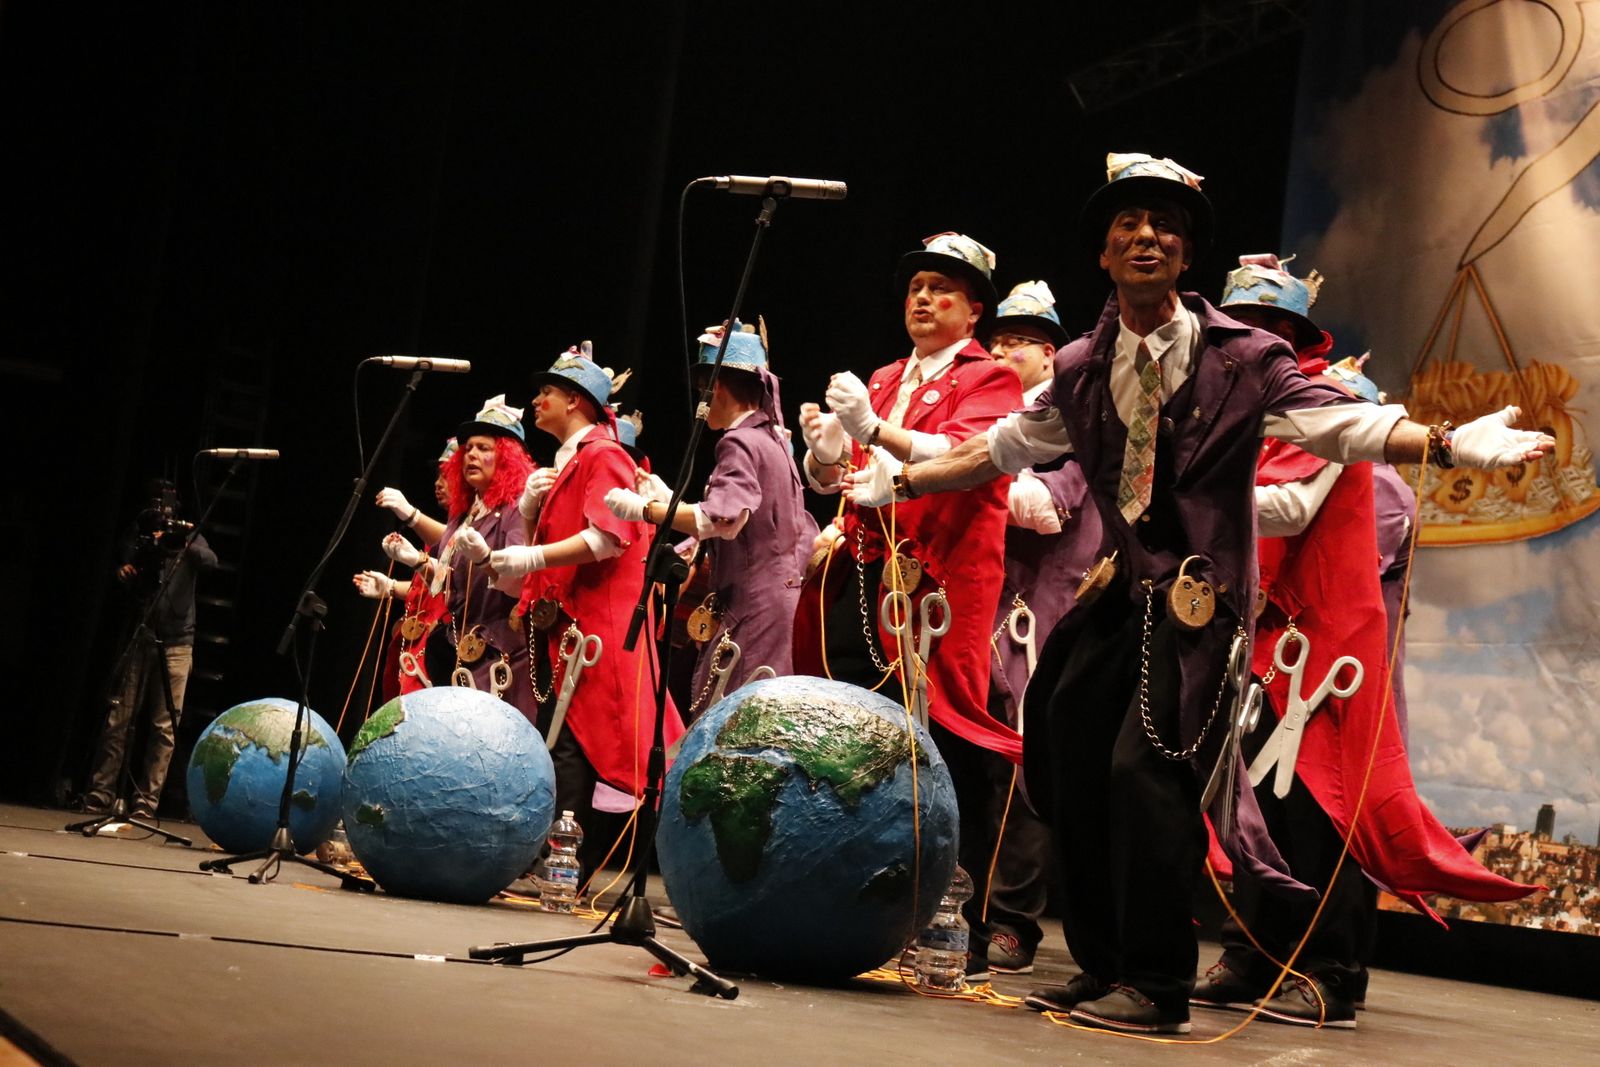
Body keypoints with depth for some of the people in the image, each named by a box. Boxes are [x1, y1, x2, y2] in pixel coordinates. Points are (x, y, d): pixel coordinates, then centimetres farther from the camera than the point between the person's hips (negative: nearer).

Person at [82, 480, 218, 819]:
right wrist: (126, 573, -17)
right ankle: (101, 793, -2)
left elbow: (210, 561, -12)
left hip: (176, 643, -1)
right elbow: (125, 583, 4)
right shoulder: (137, 536, 11)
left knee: (163, 727, -4)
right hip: (138, 638, 1)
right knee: (119, 719, -4)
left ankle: (146, 802, -2)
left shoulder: (189, 537, 7)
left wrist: (187, 545, -29)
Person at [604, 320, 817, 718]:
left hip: (750, 604, -10)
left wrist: (646, 509, -17)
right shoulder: (772, 438, 18)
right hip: (780, 592, 10)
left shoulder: (739, 443, -10)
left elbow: (723, 520, -25)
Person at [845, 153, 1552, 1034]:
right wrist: (902, 481, 23)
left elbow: (1339, 424, -12)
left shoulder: (1239, 357, -5)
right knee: (1072, 766, 7)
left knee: (1145, 767, -16)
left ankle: (1158, 987, -4)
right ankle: (1101, 968, 22)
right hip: (1118, 592, 6)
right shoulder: (1081, 369, 9)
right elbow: (1002, 448, 21)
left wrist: (1449, 442, -26)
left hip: (1198, 599, -6)